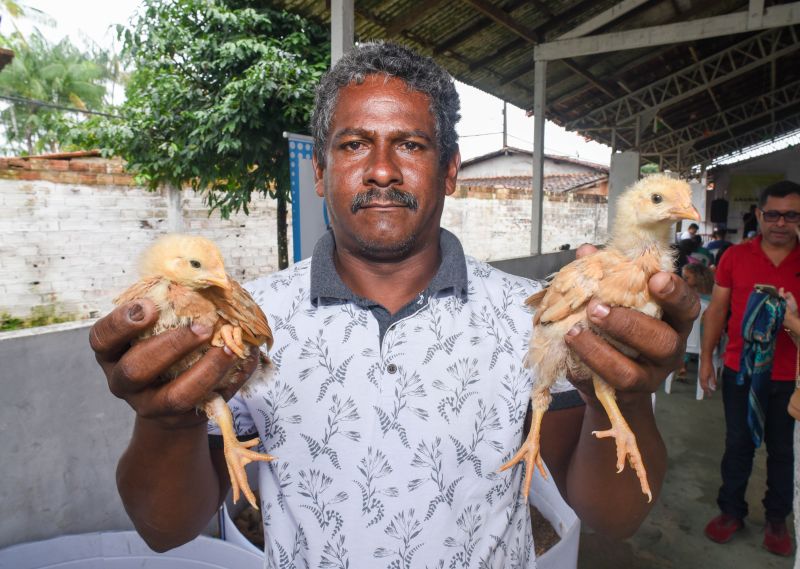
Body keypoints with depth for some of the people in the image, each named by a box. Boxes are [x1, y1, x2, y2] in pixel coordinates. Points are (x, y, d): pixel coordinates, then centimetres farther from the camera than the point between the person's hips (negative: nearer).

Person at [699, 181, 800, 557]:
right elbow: (717, 310, 2)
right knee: (738, 445, 14)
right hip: (740, 372, 0)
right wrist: (706, 359, 1)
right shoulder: (735, 257, -2)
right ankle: (731, 511, 31)